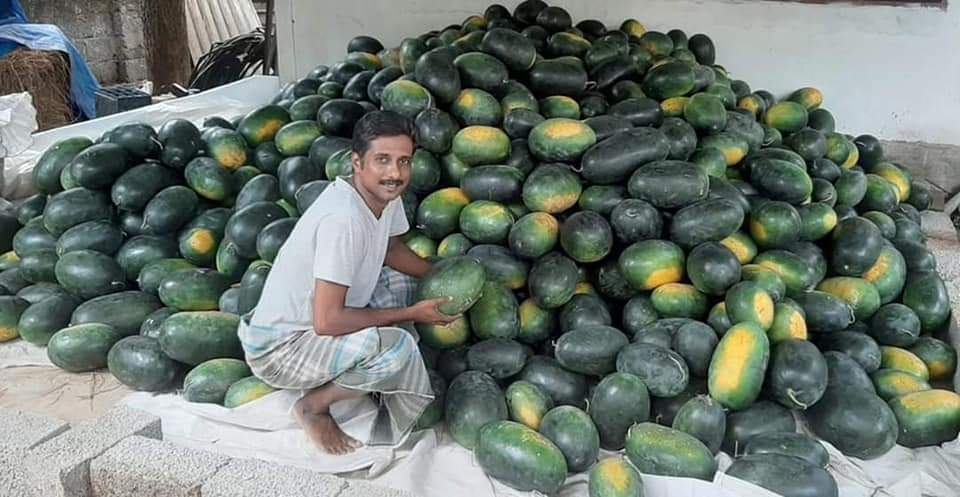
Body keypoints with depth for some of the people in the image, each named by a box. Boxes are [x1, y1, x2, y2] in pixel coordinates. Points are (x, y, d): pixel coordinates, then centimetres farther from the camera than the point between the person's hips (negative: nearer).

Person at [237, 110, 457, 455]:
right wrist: (410, 314, -20)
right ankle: (314, 405, -3)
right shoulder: (343, 219, -30)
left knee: (401, 281, 16)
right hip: (279, 349, -9)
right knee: (396, 347, -28)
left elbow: (393, 250, 17)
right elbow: (327, 321, -30)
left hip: (316, 322, 9)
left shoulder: (385, 194, -4)